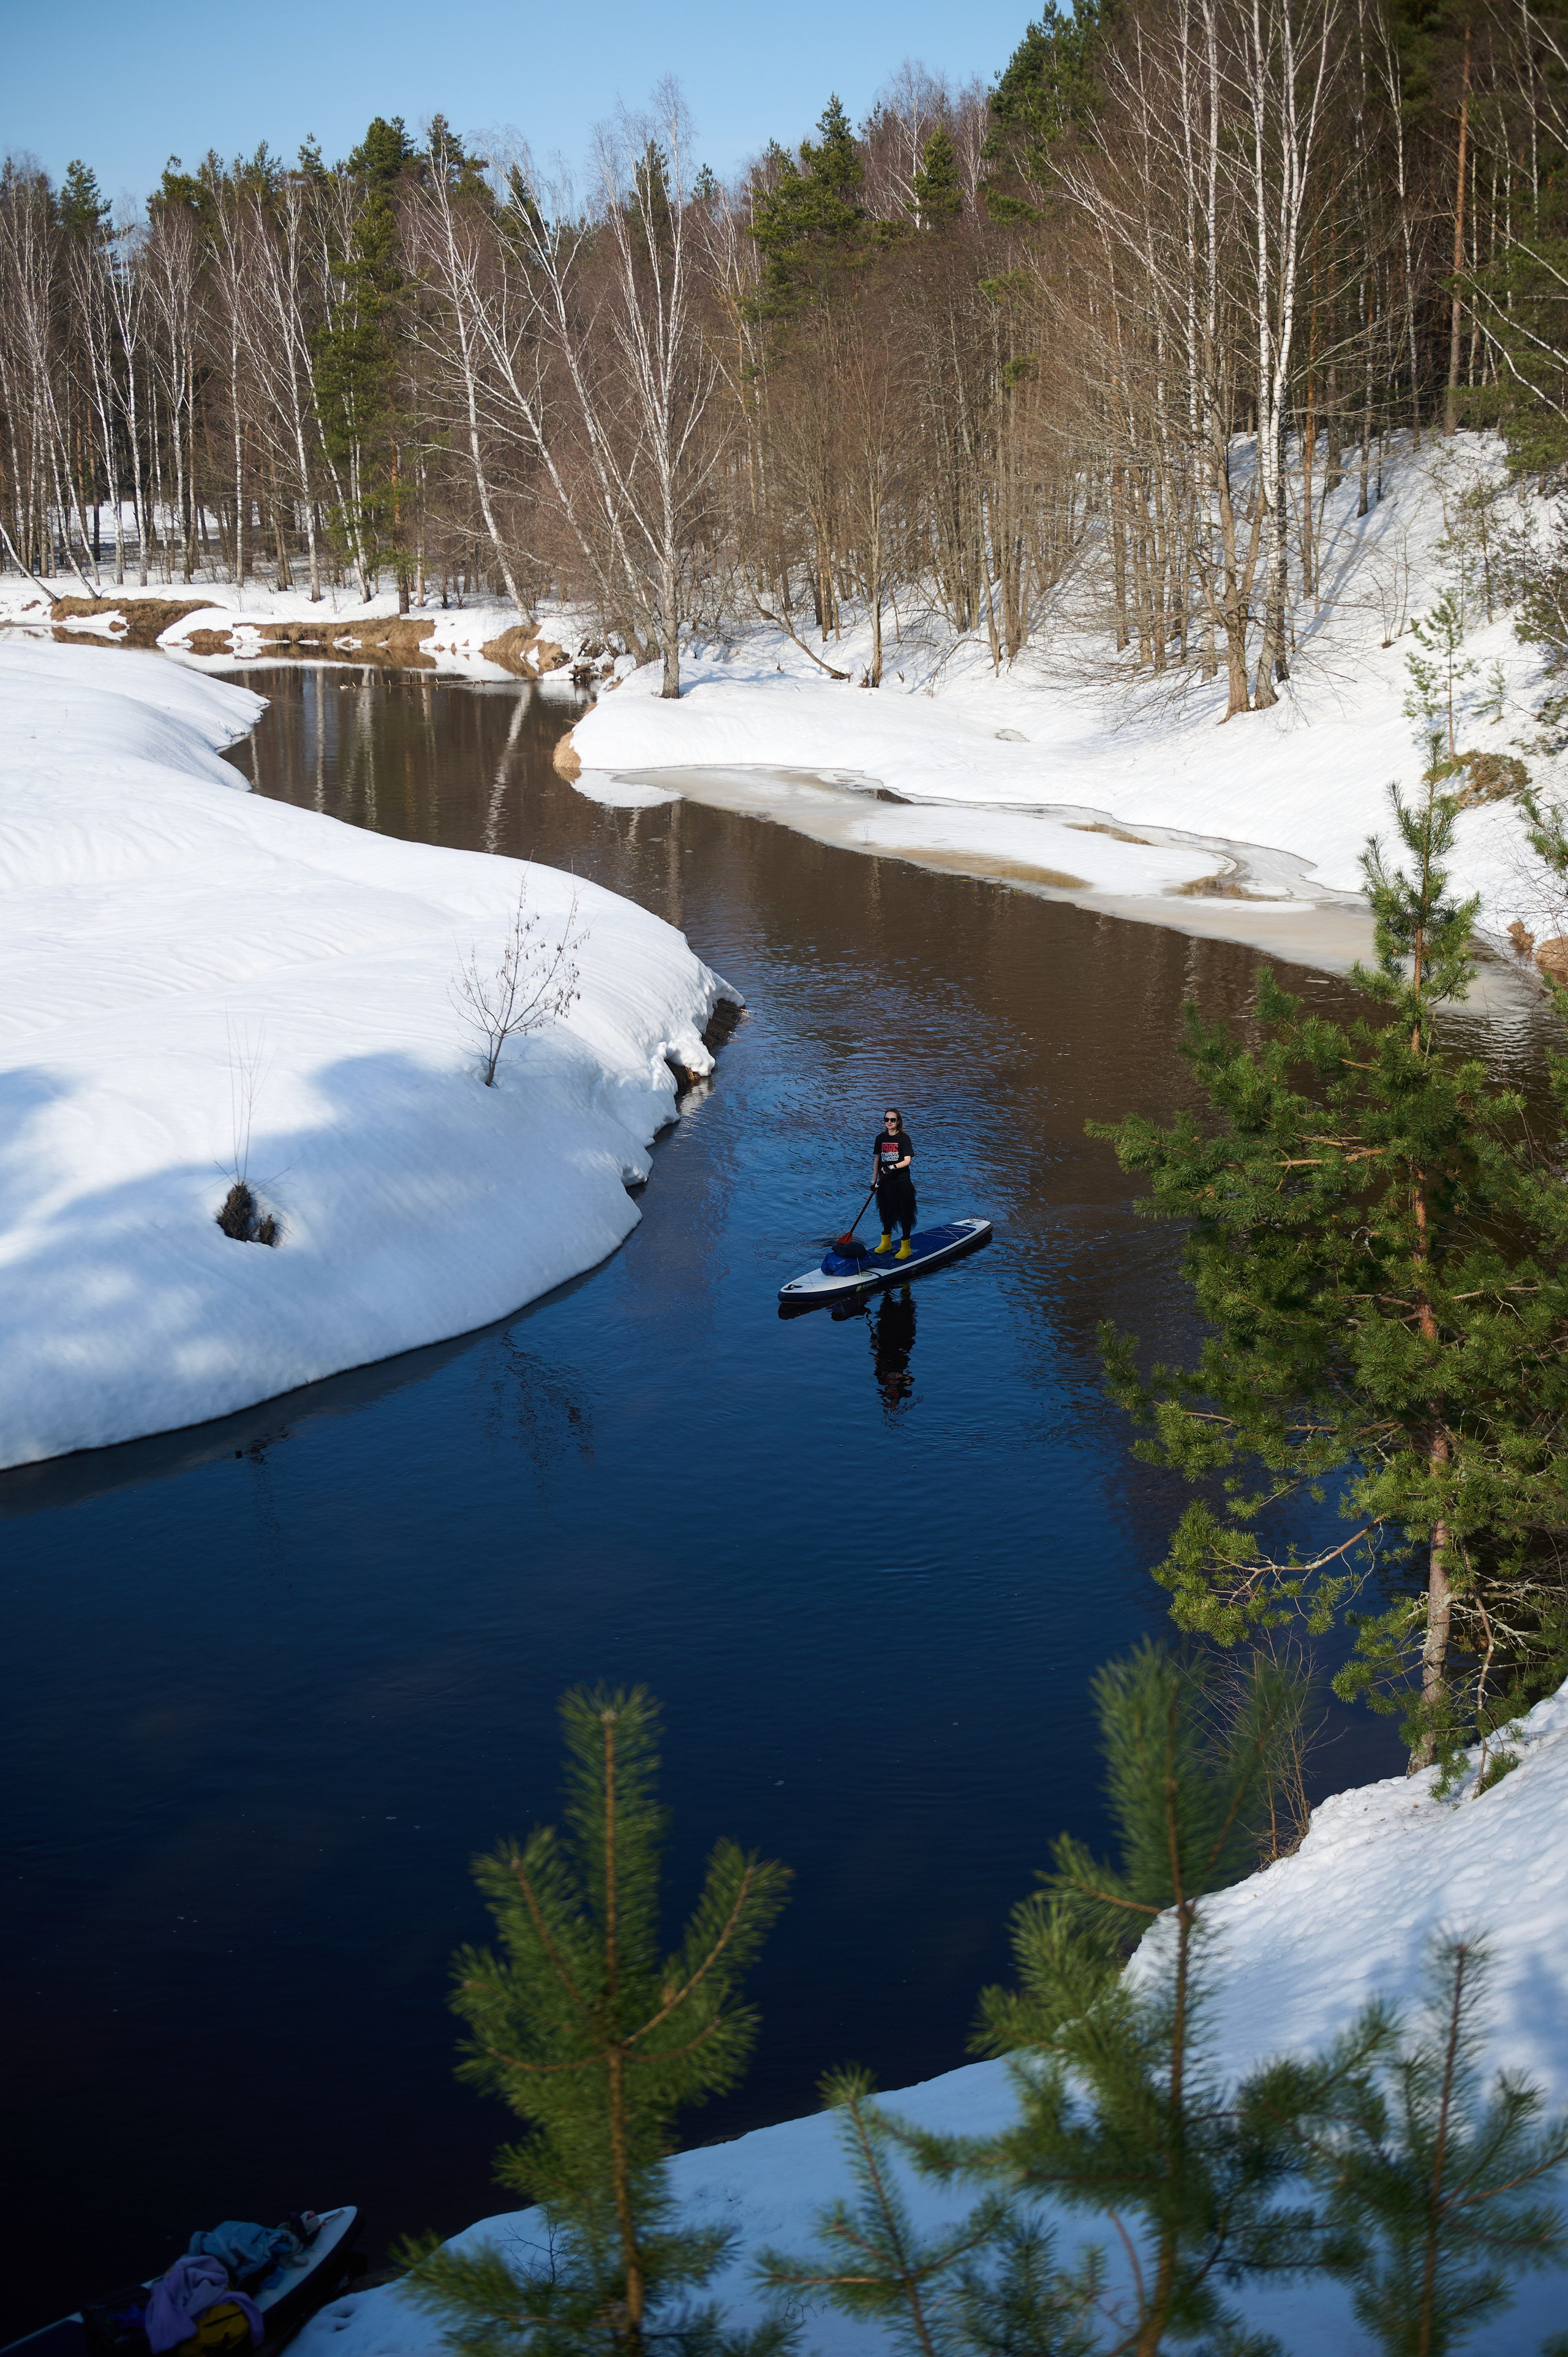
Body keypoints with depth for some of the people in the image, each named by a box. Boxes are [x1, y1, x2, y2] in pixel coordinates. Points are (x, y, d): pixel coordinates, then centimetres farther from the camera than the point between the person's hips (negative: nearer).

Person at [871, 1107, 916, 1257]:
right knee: (887, 1212, 15)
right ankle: (886, 1243, 30)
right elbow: (877, 1160, 11)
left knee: (904, 1213, 0)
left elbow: (907, 1160, -14)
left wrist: (893, 1167, -29)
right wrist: (874, 1180, 8)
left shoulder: (903, 1138, -8)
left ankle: (906, 1246, 7)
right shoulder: (880, 1138, 6)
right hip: (885, 1182, 4)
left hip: (902, 1182, -4)